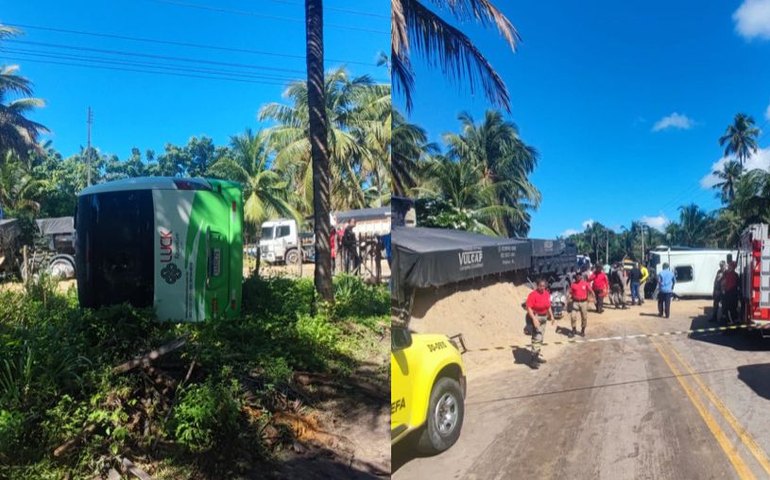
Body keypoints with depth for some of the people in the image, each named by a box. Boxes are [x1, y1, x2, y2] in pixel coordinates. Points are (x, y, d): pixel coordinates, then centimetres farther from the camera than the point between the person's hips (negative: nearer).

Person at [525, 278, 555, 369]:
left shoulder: (547, 293, 5)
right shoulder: (533, 294, -17)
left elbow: (548, 306, 19)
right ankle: (533, 359, -14)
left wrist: (551, 316, 16)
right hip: (535, 317, -8)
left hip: (543, 317, 8)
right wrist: (534, 319, -30)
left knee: (540, 338, 16)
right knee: (537, 338, -15)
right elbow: (528, 308, -22)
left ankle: (537, 355, 30)